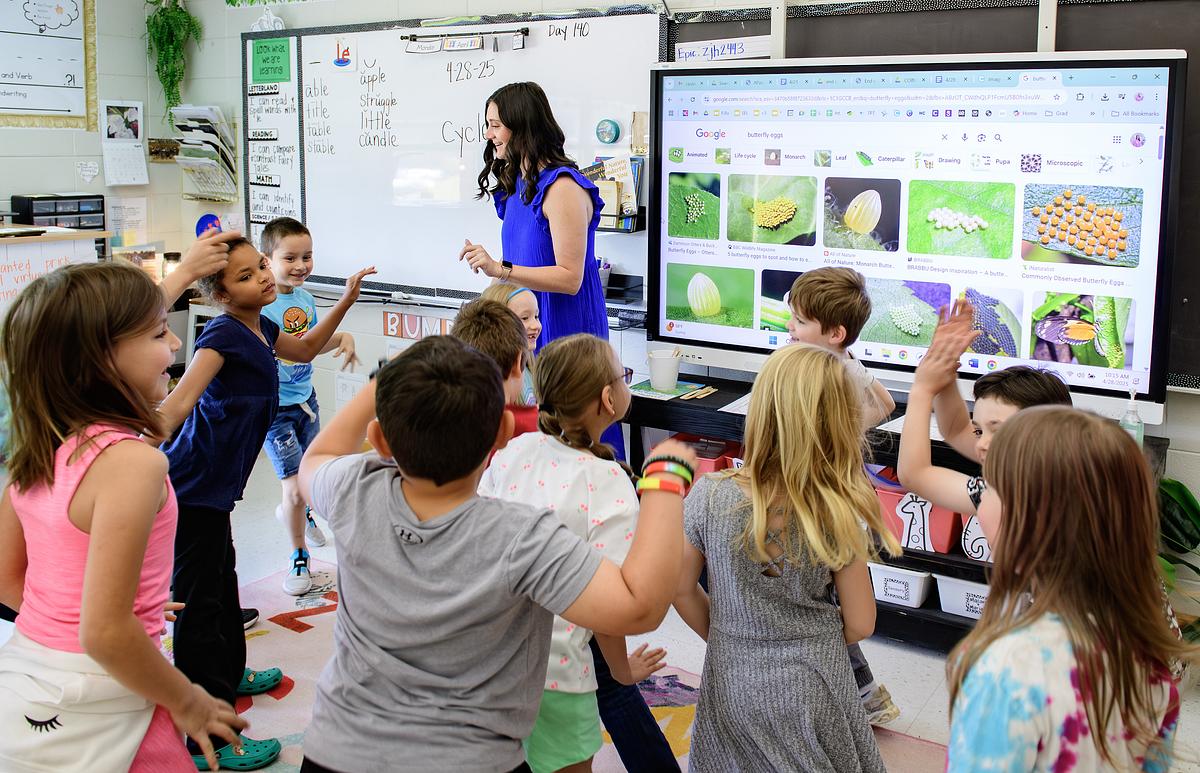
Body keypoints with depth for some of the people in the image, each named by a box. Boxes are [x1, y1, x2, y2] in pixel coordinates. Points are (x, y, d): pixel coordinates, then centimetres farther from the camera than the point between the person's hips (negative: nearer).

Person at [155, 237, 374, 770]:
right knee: (198, 600, -5)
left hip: (214, 484, 9)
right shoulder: (223, 335, -20)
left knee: (222, 579, 25)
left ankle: (229, 673, 47)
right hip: (192, 486, -9)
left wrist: (345, 302, 20)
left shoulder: (260, 328, 6)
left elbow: (304, 350, 28)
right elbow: (179, 402, -34)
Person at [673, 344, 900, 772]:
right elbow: (859, 626, -11)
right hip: (809, 689, -1)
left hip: (731, 684, 1)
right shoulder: (841, 515, -21)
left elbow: (681, 590, -6)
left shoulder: (709, 496, -19)